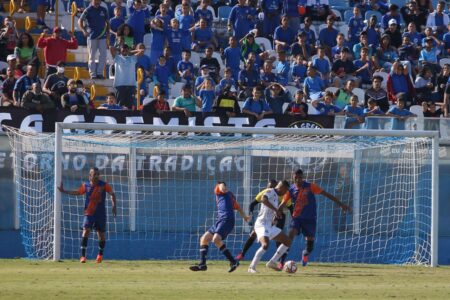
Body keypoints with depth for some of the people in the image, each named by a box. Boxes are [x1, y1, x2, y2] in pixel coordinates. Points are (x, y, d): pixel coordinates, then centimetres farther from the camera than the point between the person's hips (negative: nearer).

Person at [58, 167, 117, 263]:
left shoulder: (104, 185, -5)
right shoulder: (86, 185, 0)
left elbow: (112, 194, 6)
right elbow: (77, 192, 16)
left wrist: (114, 206, -3)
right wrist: (64, 191, 13)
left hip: (101, 214, 0)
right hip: (89, 213, 0)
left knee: (101, 234, 9)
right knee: (86, 231, -16)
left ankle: (100, 255, 32)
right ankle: (83, 255, -15)